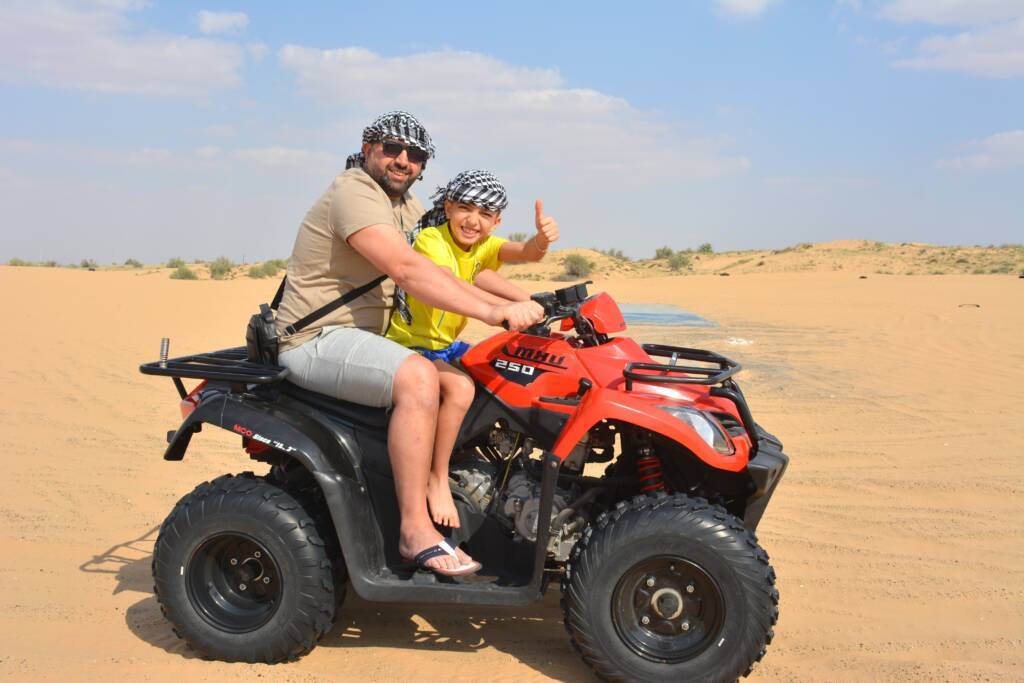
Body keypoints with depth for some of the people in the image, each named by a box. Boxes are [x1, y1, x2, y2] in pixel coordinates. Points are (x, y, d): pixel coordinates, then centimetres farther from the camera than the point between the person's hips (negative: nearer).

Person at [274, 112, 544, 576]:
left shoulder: (405, 205, 16)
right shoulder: (354, 192, -15)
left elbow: (446, 273, 11)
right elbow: (406, 269, -29)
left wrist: (513, 305, -3)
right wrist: (491, 312, -33)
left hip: (361, 336, 10)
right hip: (316, 340, -10)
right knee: (416, 377, -32)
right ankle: (415, 530, -25)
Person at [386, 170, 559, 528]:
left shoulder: (483, 245, 3)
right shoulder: (430, 239, -16)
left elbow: (525, 253, -17)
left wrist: (542, 239, -41)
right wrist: (508, 309, -45)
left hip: (446, 345, 8)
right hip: (410, 343, -8)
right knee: (460, 387, -32)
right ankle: (438, 480, -19)